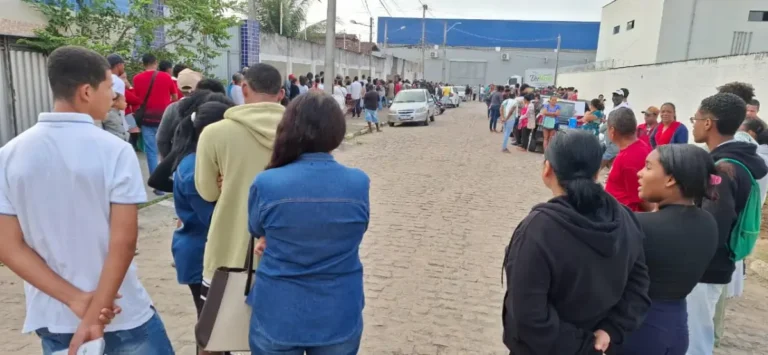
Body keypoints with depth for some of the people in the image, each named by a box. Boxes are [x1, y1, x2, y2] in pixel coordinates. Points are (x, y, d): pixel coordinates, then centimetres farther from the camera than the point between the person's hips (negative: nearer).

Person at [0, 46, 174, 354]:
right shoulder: (115, 150, -15)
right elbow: (123, 240, -19)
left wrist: (76, 300, -10)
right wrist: (95, 316, -14)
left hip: (52, 317, 4)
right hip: (120, 314, -4)